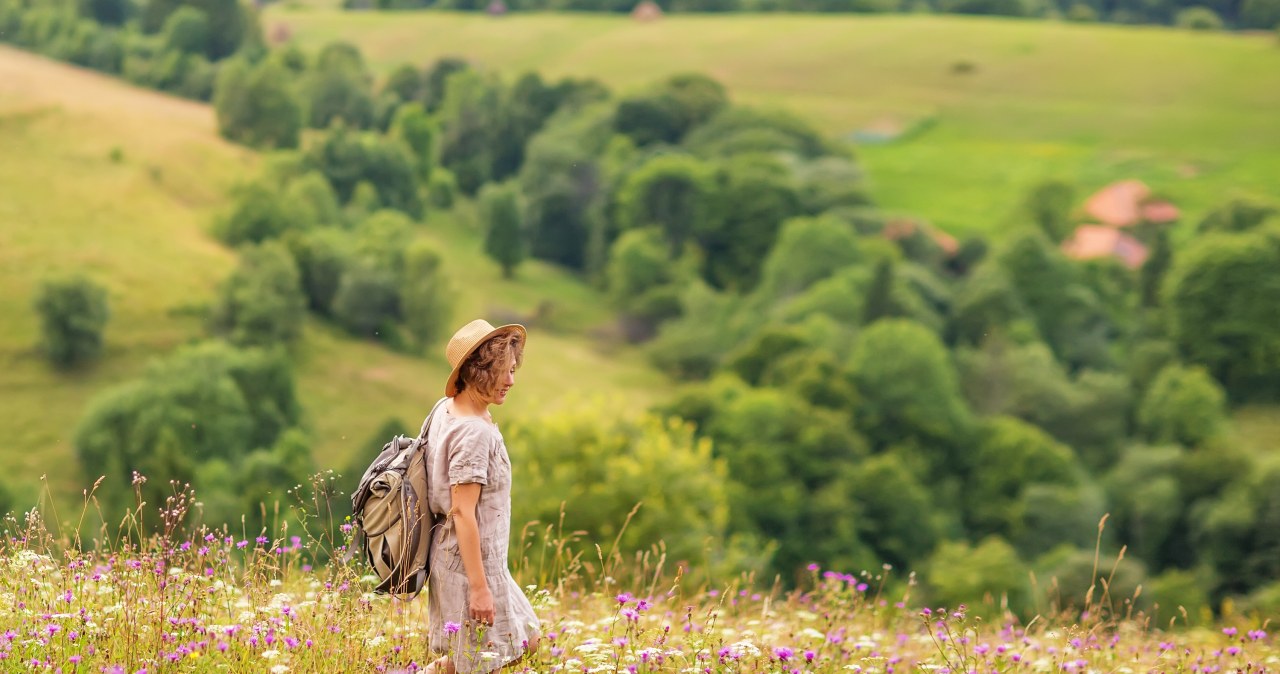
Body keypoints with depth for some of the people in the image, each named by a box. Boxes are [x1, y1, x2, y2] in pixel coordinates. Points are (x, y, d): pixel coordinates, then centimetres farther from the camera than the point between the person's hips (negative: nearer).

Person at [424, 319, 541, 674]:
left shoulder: (447, 409, 3)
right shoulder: (474, 432, -25)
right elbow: (462, 512, -25)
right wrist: (479, 586, -22)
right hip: (471, 562, -10)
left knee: (525, 640, 21)